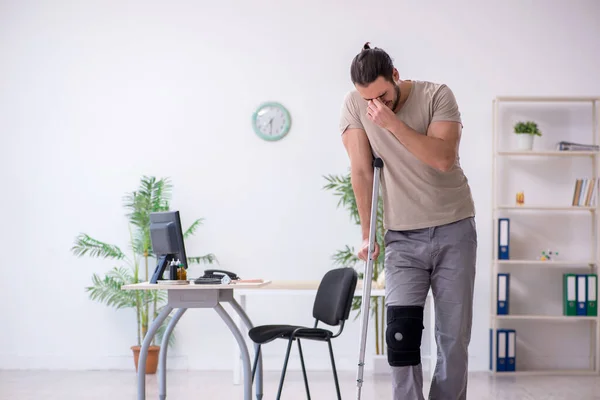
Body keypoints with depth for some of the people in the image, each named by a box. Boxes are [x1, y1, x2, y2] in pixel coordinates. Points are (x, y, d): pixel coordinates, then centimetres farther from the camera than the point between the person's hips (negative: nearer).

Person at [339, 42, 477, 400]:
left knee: (455, 336, 1)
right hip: (403, 237, 1)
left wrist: (392, 122, -27)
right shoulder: (354, 106, -4)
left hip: (454, 230, -1)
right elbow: (362, 172, -1)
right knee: (401, 333, -13)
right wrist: (367, 234, 2)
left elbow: (443, 158, -21)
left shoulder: (437, 95, -9)